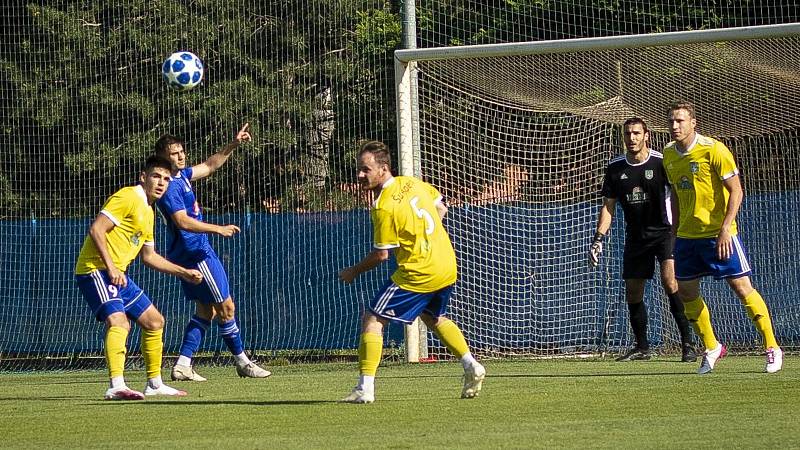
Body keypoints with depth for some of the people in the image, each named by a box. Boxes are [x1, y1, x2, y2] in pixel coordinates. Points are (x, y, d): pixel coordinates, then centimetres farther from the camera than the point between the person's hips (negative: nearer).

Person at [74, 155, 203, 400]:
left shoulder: (148, 211, 20)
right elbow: (96, 229, -20)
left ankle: (155, 384, 28)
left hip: (118, 274, 10)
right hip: (95, 269, -10)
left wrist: (184, 272, 27)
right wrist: (111, 268, -25)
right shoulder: (128, 198, -11)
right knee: (118, 321, -29)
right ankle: (116, 386, -41)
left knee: (154, 321, 16)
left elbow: (149, 256, 29)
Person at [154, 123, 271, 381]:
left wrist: (233, 146, 17)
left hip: (194, 253, 11)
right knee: (226, 307, -3)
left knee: (206, 310, 12)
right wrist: (217, 229, -30)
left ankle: (182, 365, 8)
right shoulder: (170, 186, -18)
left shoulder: (181, 175, 11)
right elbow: (182, 221, -28)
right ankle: (242, 363, 7)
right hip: (195, 253, -11)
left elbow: (209, 166, 24)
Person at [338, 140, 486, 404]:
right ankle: (471, 367, 25)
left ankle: (365, 388, -10)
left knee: (372, 320, -3)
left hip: (418, 271, -9)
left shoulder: (384, 207, -19)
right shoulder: (412, 183, 5)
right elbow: (441, 209, 19)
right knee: (435, 318, 32)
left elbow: (381, 255, -14)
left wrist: (353, 272, 0)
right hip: (447, 266, 9)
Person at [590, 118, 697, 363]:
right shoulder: (615, 167, 3)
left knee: (670, 281, -23)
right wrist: (598, 238, 0)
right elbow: (608, 206, 9)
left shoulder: (661, 162, -10)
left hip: (664, 231, -5)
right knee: (633, 293, 5)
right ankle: (642, 347, 21)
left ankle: (687, 343, -19)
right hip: (635, 237, 5)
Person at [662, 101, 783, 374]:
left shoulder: (713, 150, -14)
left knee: (741, 287, -7)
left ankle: (772, 348, 2)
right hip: (687, 236, 6)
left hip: (718, 233, -6)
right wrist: (677, 230, 14)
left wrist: (724, 229, -21)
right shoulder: (669, 155, 6)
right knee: (686, 292, 4)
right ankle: (711, 348, 21)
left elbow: (736, 191, -13)